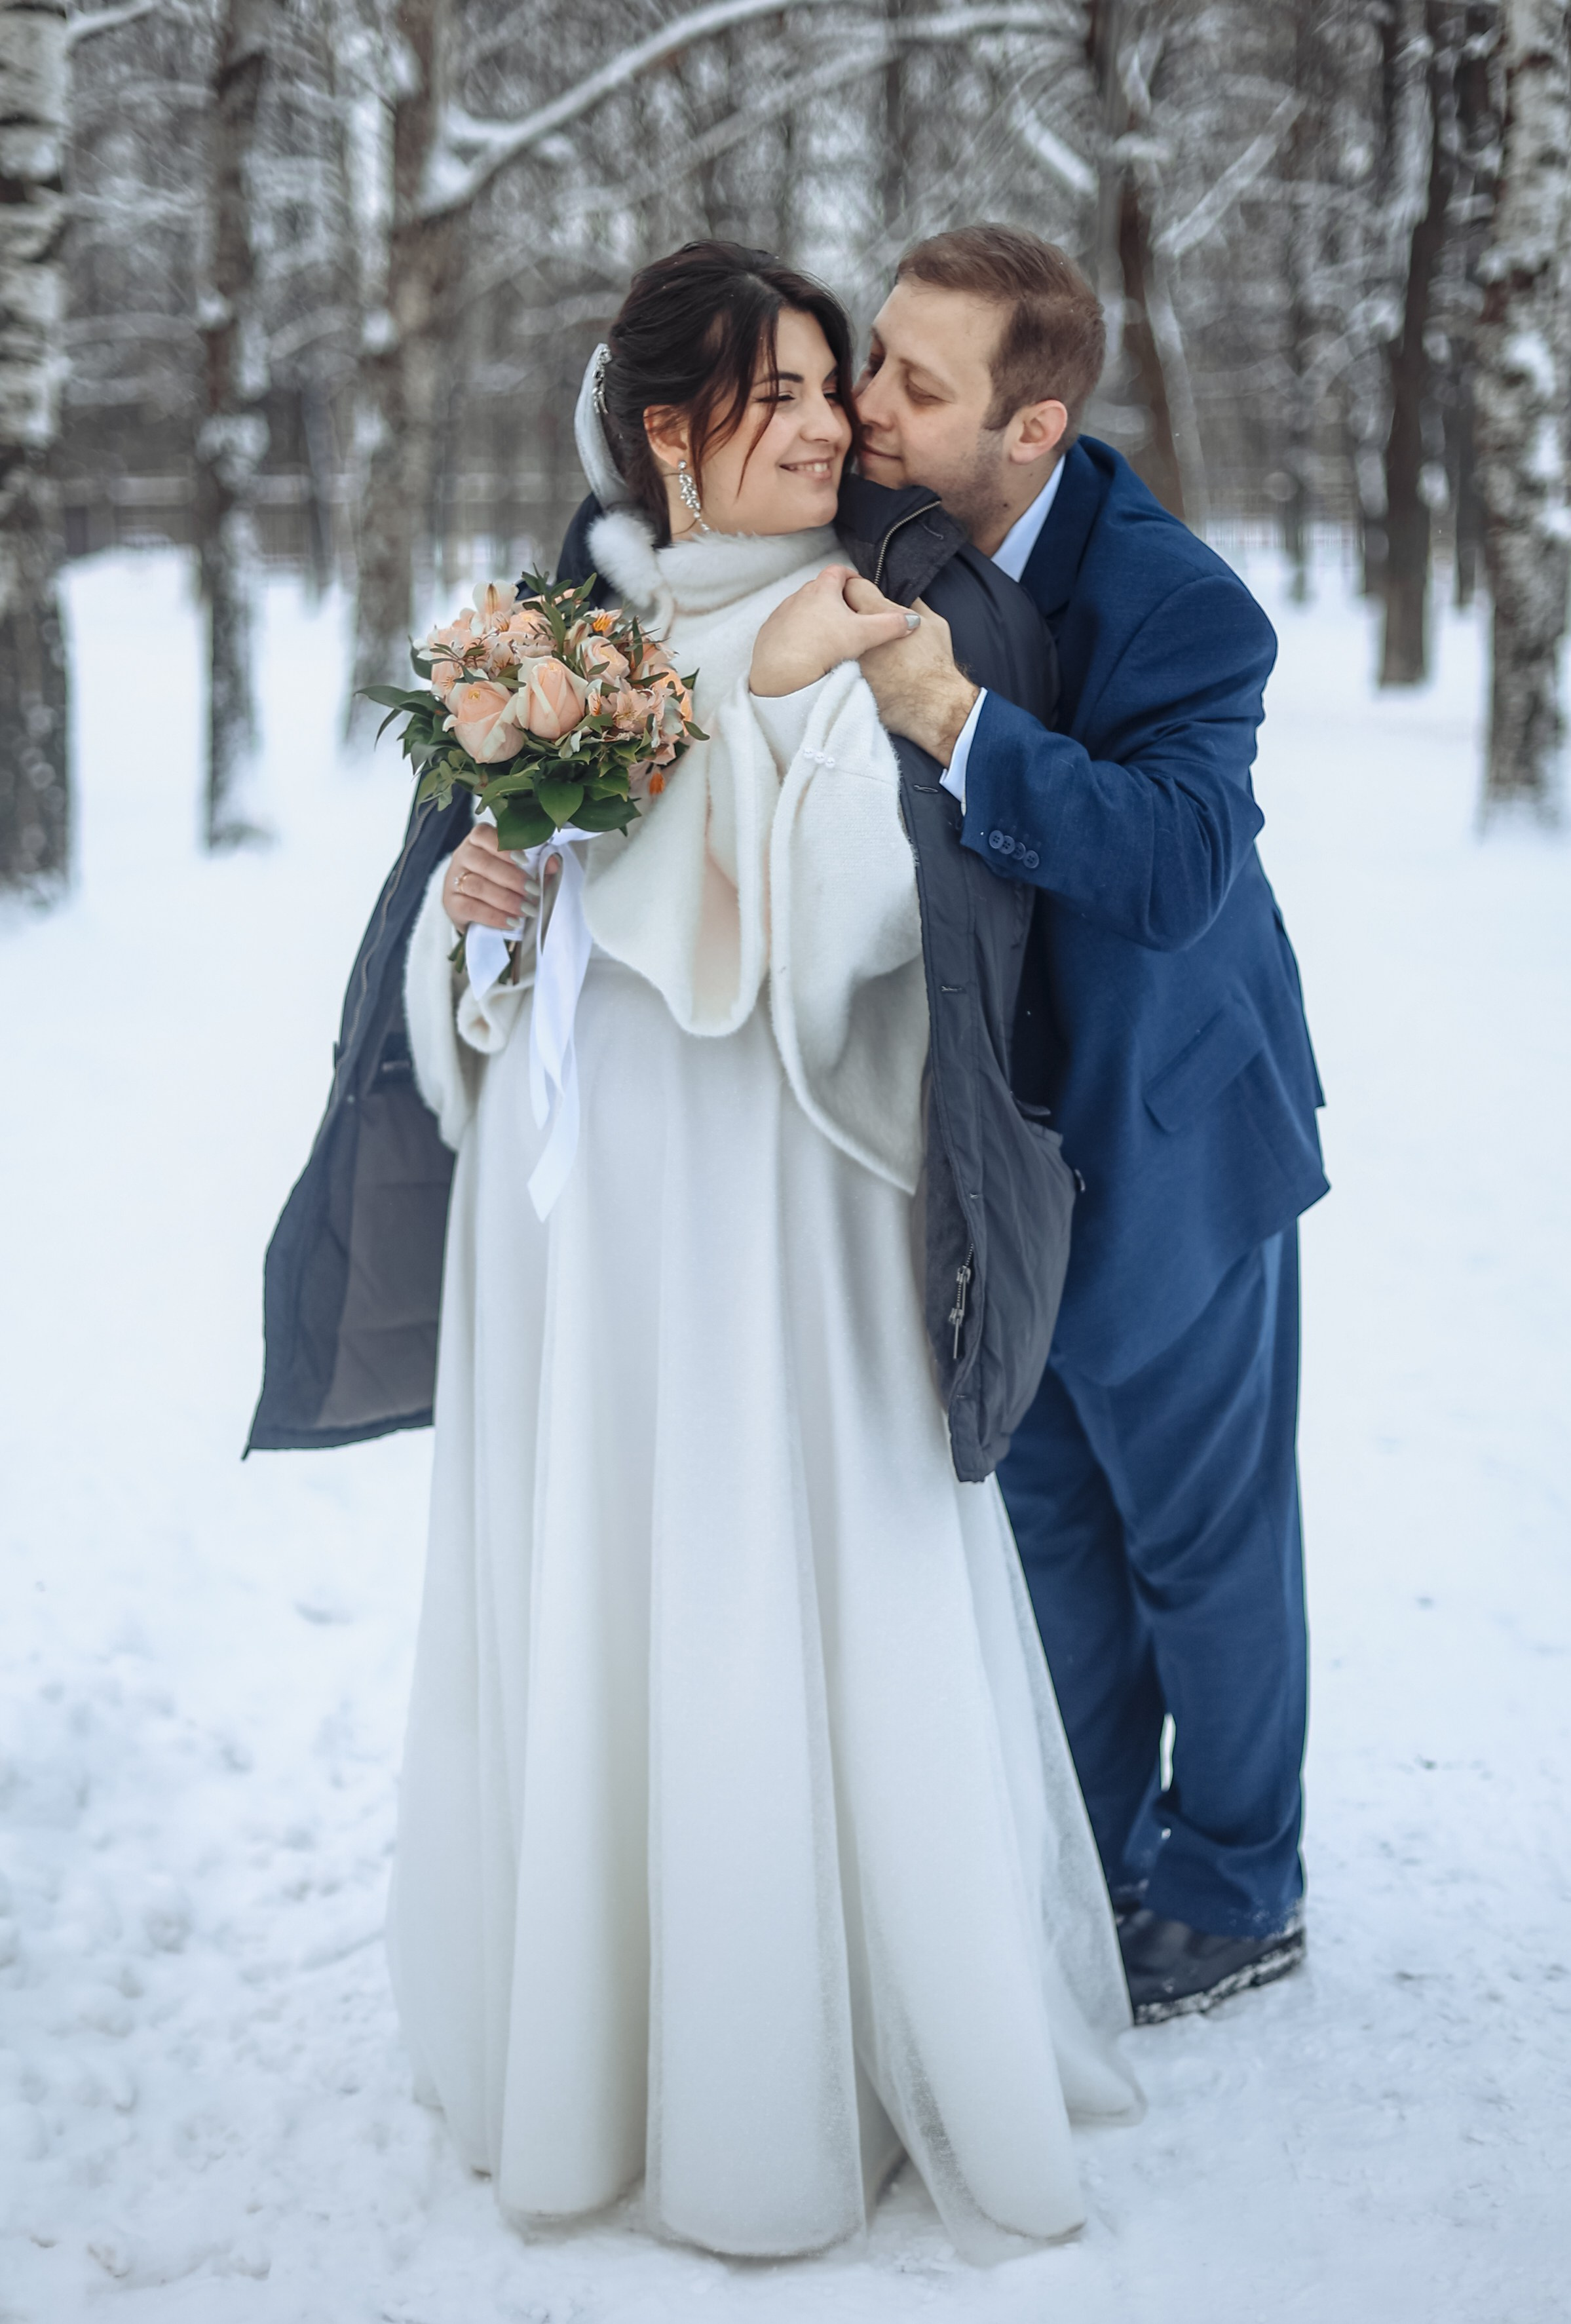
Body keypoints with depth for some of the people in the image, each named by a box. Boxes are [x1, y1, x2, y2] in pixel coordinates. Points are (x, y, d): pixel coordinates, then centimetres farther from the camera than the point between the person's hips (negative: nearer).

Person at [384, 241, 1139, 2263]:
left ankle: (838, 2043, 18)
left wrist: (789, 696, -22)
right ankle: (592, 2011, 31)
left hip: (771, 1193, -4)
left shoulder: (864, 639, -6)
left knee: (790, 1602, 1)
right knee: (588, 1598, 13)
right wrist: (469, 900, -8)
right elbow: (491, 897, 13)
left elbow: (859, 923, -16)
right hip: (580, 1189, 4)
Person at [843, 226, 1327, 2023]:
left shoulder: (1176, 606, -26)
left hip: (1162, 1142, -6)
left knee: (1200, 1533, 11)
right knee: (1044, 1518, 20)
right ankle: (1090, 1864, 39)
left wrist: (955, 719, -48)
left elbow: (1177, 865, -39)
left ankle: (1236, 1891, 32)